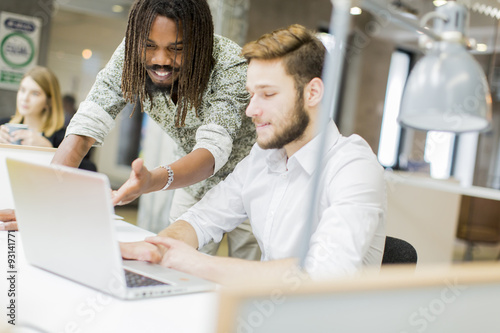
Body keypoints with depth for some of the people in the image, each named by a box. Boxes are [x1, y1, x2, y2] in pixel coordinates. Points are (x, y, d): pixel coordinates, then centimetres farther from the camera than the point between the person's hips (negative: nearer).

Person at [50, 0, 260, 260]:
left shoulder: (231, 66, -32)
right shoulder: (131, 57, -20)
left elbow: (213, 150, -41)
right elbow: (87, 125, -24)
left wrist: (153, 180, -61)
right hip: (195, 182, 4)